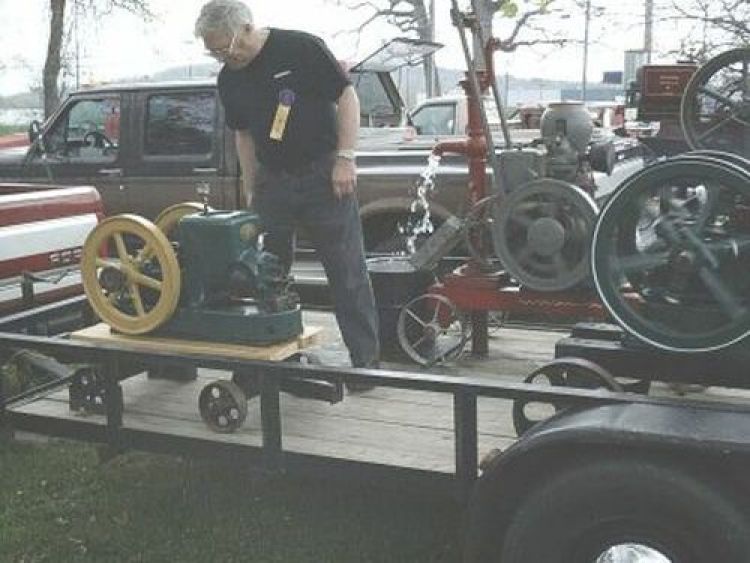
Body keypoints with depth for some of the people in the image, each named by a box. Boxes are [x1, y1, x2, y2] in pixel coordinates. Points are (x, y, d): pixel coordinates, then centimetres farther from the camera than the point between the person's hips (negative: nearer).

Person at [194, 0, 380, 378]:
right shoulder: (229, 81, 6)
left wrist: (345, 158, -14)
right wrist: (250, 191, 13)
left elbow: (347, 97, -8)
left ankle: (366, 361, 6)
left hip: (324, 175, -5)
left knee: (347, 272, -2)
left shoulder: (302, 49, -11)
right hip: (272, 180, 6)